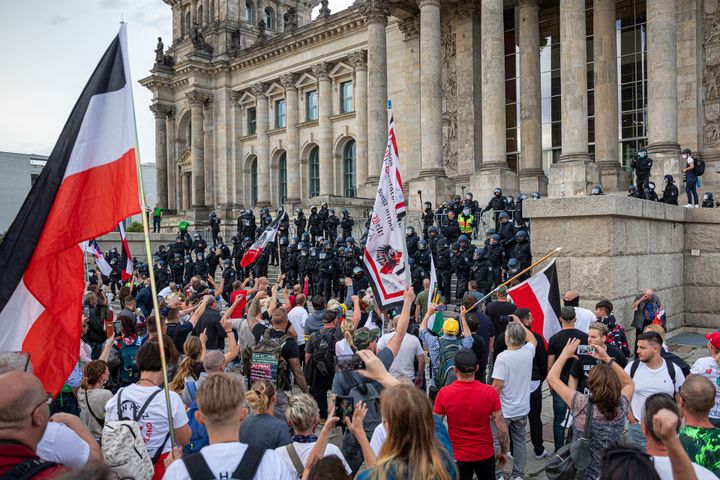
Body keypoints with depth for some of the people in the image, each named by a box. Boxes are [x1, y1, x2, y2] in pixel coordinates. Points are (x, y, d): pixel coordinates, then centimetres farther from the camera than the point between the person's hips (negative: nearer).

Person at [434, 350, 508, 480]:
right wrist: (504, 452, 6)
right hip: (485, 454, 1)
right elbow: (502, 428, -11)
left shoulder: (444, 393, -19)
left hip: (458, 457, -1)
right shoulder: (490, 392, -18)